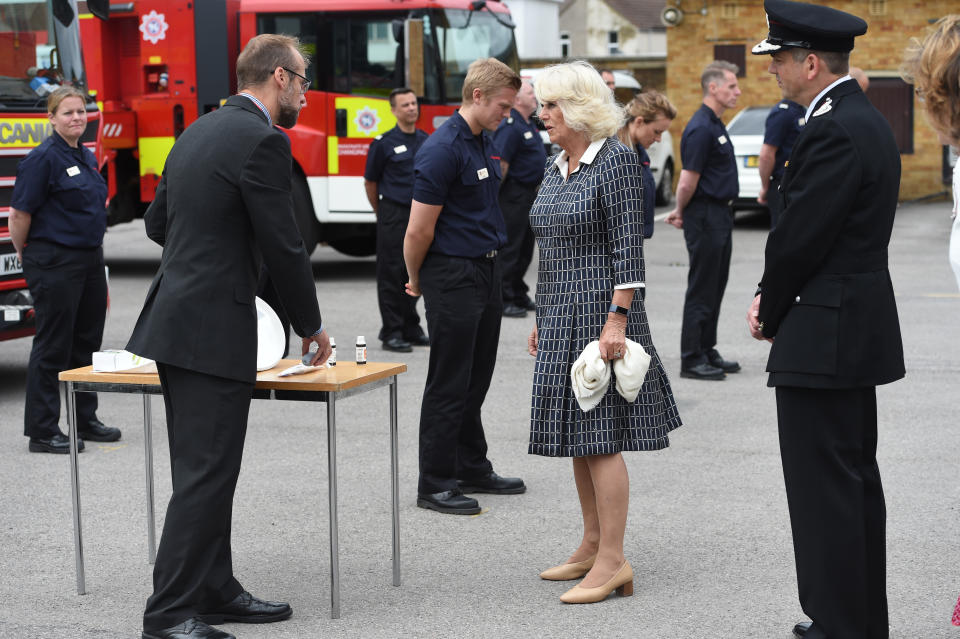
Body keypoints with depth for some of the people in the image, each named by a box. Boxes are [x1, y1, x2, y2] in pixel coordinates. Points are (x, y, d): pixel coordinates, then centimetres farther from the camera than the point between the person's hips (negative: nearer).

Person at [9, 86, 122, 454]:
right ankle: (42, 432, 2)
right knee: (53, 347, -4)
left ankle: (85, 420, 24)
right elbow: (19, 214, -14)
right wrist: (26, 257, -3)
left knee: (87, 343, 14)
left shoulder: (87, 157, 13)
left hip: (90, 260, 8)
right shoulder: (43, 158, -13)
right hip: (55, 264, -8)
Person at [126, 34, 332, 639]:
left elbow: (158, 222, 22)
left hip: (175, 323, 10)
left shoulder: (198, 132, 14)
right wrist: (311, 325, 1)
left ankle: (215, 590, 24)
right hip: (213, 331, -10)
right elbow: (284, 244, -12)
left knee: (207, 470, 15)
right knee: (206, 474, -6)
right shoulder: (262, 140, -13)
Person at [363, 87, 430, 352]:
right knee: (392, 275, -2)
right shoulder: (383, 143, -6)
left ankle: (411, 329, 18)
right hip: (393, 217, -5)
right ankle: (391, 333, 2)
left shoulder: (427, 141, 10)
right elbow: (370, 182, 2)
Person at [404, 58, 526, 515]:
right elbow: (419, 229, -17)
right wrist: (416, 280, -2)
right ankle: (434, 484, 5)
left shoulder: (485, 142, 12)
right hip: (453, 276, -9)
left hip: (486, 271, 9)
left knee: (476, 379, 15)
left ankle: (473, 470, 25)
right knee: (450, 383, -3)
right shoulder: (444, 149, -18)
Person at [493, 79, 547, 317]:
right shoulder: (510, 127, -18)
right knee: (509, 248, -5)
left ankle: (519, 295, 25)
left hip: (529, 195, 10)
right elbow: (500, 163, -22)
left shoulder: (529, 125, 14)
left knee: (525, 248, 16)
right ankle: (504, 300, -1)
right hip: (514, 196, -10)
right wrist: (495, 196, -24)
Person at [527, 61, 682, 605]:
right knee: (577, 434, 12)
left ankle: (613, 561, -3)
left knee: (600, 437, -8)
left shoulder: (615, 160, -11)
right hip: (561, 314, 9)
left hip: (599, 310, -9)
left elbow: (628, 247, -16)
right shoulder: (557, 166, 13)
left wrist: (618, 319, -21)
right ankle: (593, 546, 21)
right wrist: (542, 320, 19)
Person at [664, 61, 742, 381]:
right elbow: (689, 182, -18)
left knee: (715, 289, 14)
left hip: (719, 216, 10)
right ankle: (692, 360, 2)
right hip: (705, 216, -10)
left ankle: (707, 352, 22)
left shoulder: (716, 125, 14)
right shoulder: (701, 128, -19)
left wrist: (682, 211, 15)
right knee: (702, 290, -4)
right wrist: (682, 212, -3)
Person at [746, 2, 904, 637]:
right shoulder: (866, 119, 14)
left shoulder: (834, 132, -19)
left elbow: (799, 238, -19)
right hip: (861, 328, 11)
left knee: (825, 489, -4)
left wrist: (771, 313, -2)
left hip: (823, 337, -11)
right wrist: (771, 299, 7)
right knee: (857, 480, 17)